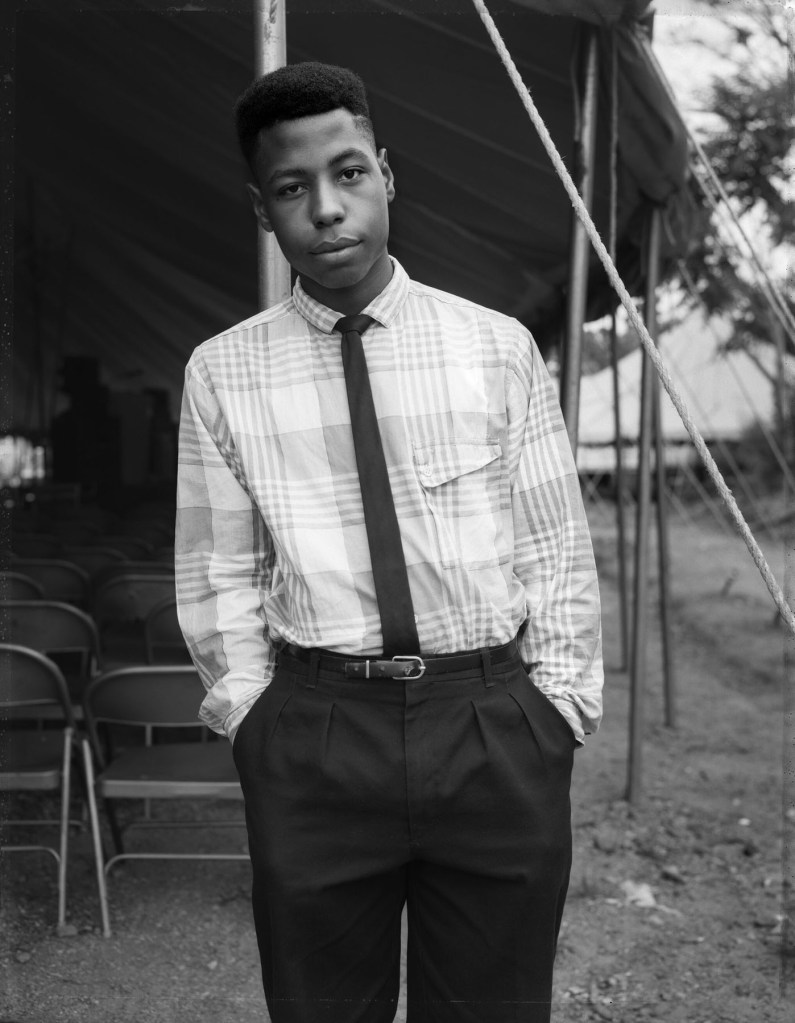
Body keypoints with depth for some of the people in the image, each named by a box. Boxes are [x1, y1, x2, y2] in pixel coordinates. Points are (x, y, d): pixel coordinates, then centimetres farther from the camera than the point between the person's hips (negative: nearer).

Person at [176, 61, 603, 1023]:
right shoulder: (222, 372, 3)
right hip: (313, 732, 0)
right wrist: (254, 718, -1)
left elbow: (556, 548, 4)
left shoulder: (498, 346, 3)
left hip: (496, 727, 0)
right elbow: (218, 573, 6)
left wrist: (556, 711, -1)